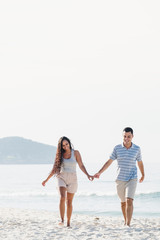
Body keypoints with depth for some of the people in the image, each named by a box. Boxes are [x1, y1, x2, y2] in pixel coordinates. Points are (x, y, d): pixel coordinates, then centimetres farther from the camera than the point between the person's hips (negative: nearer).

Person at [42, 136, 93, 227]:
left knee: (69, 202, 6)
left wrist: (88, 175, -16)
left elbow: (81, 166, -1)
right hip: (62, 178, 0)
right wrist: (47, 179, 11)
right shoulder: (60, 154, 4)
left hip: (72, 179, 0)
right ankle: (62, 220, -24)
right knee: (62, 198, -22)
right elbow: (54, 169, 11)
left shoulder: (75, 153, 0)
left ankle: (68, 222, 17)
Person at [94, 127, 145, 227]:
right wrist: (99, 173, -10)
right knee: (123, 202, 14)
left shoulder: (137, 149, -2)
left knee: (129, 201, -18)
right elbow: (109, 162, 1)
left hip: (132, 179, -2)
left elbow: (140, 162, 15)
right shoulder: (117, 148, -1)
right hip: (120, 179, 2)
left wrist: (143, 175, 28)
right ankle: (126, 221, 33)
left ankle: (128, 225, -22)